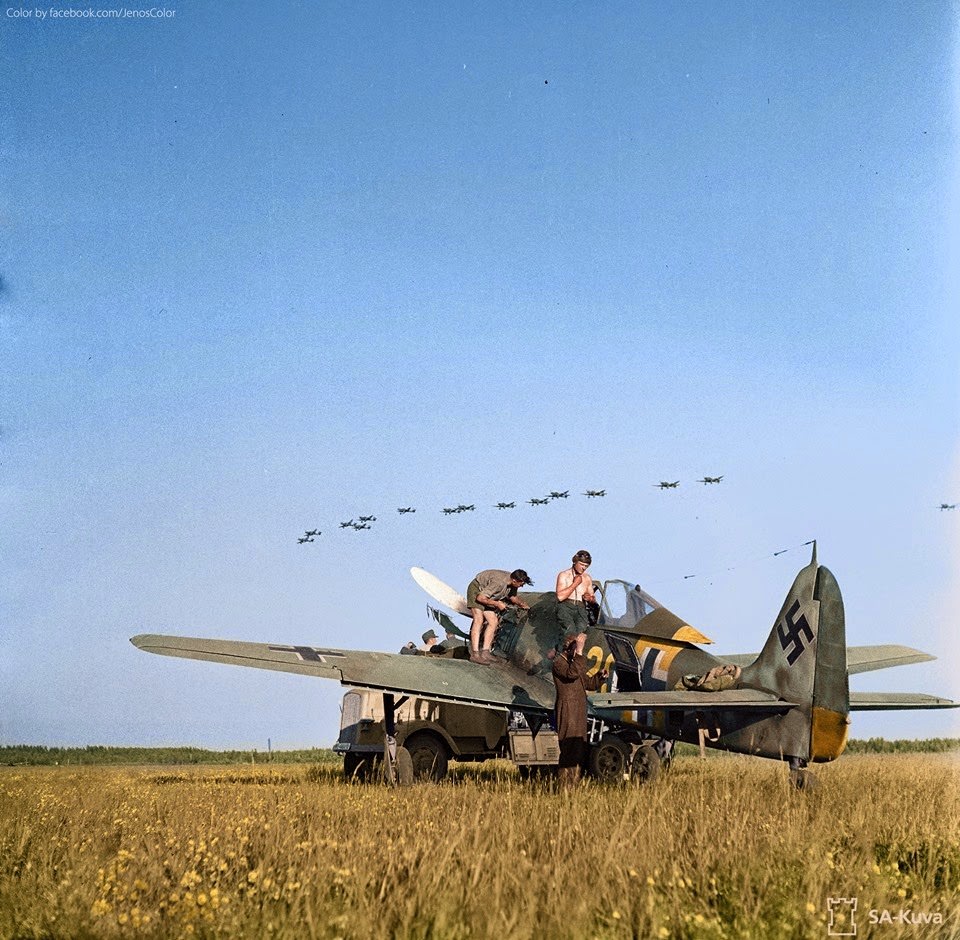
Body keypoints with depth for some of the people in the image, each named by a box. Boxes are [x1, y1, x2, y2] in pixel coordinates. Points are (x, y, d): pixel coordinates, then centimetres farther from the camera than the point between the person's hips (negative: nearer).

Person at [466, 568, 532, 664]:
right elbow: (480, 598, -33)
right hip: (476, 590, -9)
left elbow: (513, 597, 12)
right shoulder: (499, 583, -36)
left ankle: (485, 652, -4)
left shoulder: (513, 583, -10)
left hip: (486, 596, 9)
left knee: (493, 622, -3)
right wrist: (497, 604, -25)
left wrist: (522, 605, -2)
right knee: (479, 620, -23)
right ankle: (475, 655, -29)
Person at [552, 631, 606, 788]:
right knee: (569, 748, -13)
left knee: (579, 750, 10)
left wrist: (600, 676, 5)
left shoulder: (575, 662, 22)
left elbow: (589, 684, 24)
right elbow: (572, 673, -28)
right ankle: (565, 785, -14)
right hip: (567, 712, -9)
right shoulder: (558, 662, -8)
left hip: (579, 712, 9)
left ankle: (573, 784, 15)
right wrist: (579, 652, -32)